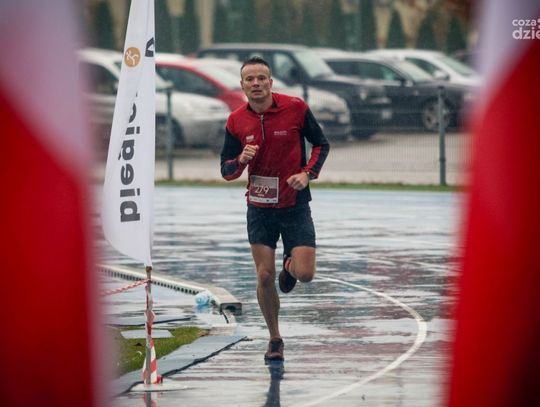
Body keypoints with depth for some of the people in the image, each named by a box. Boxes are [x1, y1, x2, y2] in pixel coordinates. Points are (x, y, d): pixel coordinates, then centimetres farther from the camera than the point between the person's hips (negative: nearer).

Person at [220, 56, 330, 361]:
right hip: (259, 207, 2)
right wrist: (241, 160, -19)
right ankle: (275, 341, 16)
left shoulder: (296, 108, -9)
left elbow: (322, 144, 3)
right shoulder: (236, 121, -3)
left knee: (305, 274, -11)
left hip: (296, 205, -1)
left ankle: (290, 265, 28)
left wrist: (308, 173, -13)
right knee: (264, 277, -2)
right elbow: (227, 171, 4)